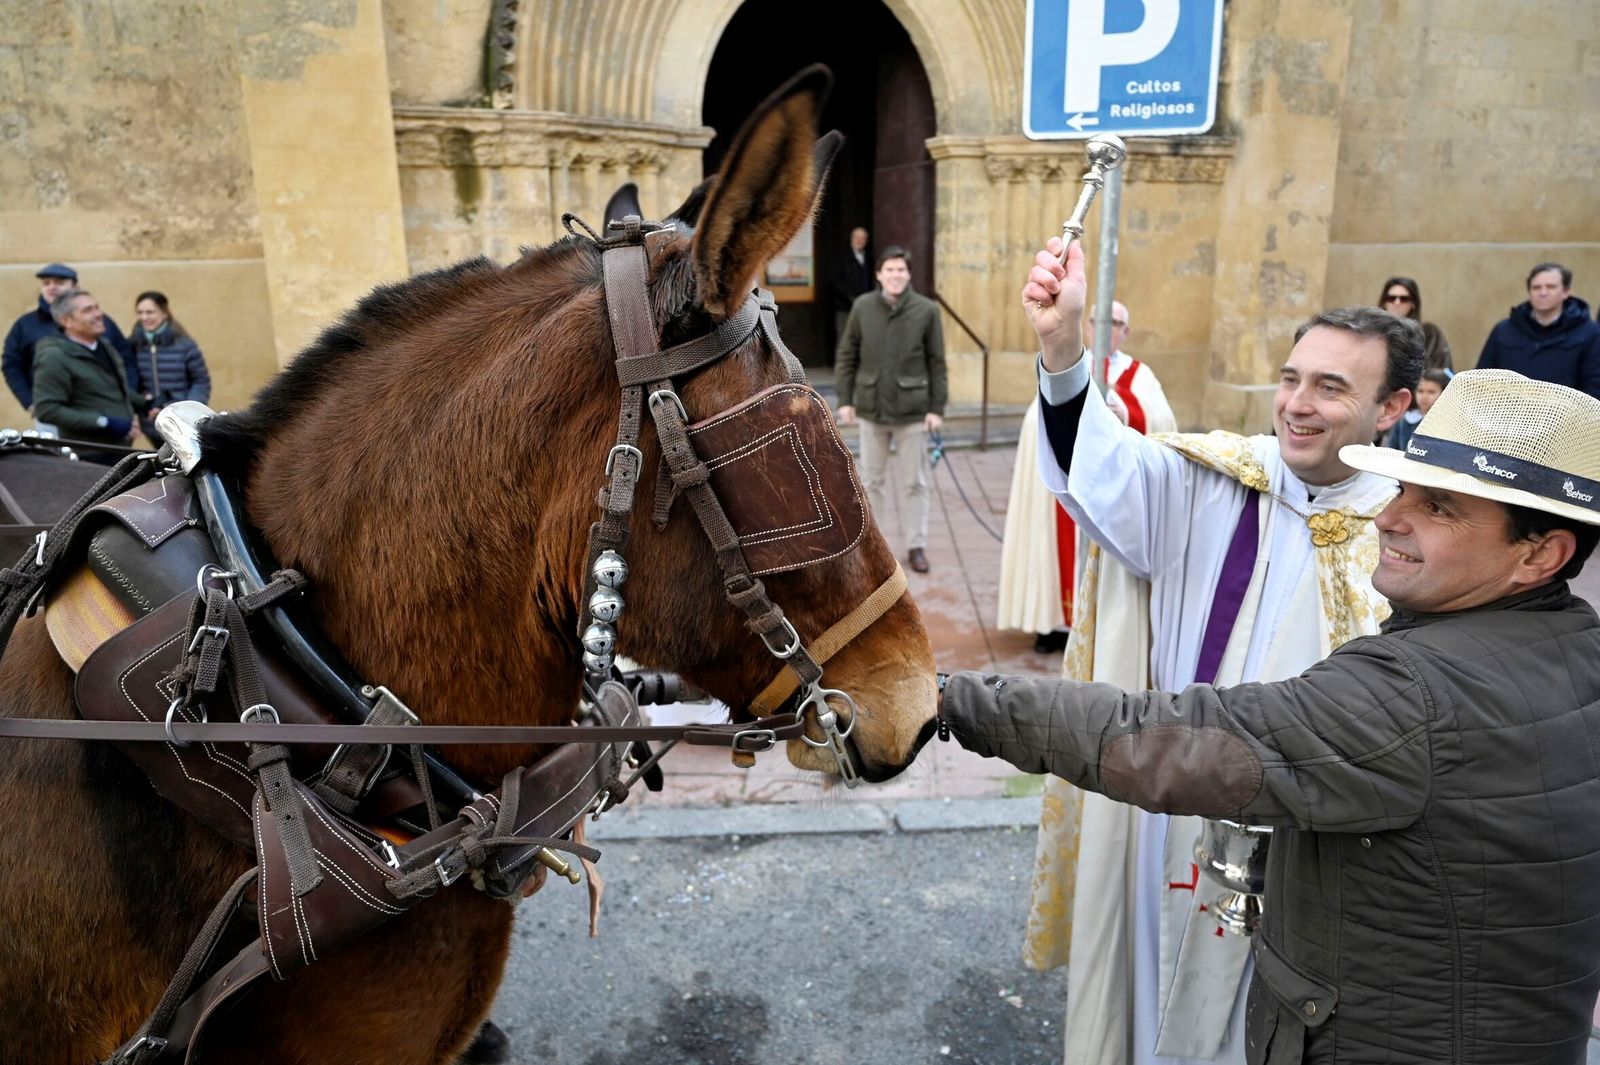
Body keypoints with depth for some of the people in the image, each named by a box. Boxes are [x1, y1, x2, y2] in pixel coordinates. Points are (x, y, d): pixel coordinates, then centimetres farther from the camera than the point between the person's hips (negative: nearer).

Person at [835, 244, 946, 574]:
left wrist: (937, 408, -5)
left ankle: (916, 545, 19)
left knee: (914, 482, 7)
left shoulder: (927, 310, -4)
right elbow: (846, 356, 5)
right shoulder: (862, 307, -1)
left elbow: (937, 363, -1)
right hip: (871, 409, 1)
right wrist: (845, 400, 0)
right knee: (872, 479, 12)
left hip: (912, 410, -1)